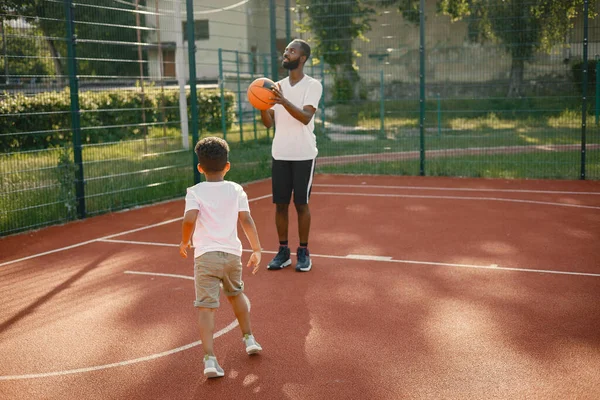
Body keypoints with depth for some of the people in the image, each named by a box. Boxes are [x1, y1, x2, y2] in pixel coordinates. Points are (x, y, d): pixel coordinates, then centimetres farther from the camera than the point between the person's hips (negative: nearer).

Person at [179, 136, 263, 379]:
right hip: (232, 253, 3)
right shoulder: (236, 190, 6)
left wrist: (185, 242, 1)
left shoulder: (195, 192, -1)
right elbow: (246, 220, -3)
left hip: (205, 256, -3)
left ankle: (210, 359, -14)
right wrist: (257, 250, 3)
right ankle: (249, 338, 36)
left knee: (206, 307, -4)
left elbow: (189, 220, -16)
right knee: (236, 294, 28)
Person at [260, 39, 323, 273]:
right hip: (280, 154, 4)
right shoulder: (277, 87, 11)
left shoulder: (313, 86, -4)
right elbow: (269, 123, 5)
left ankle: (303, 252, 11)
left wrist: (284, 101, -33)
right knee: (280, 204, 5)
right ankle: (283, 251, 14)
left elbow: (306, 117, -19)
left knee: (301, 203, 0)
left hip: (303, 155, -4)